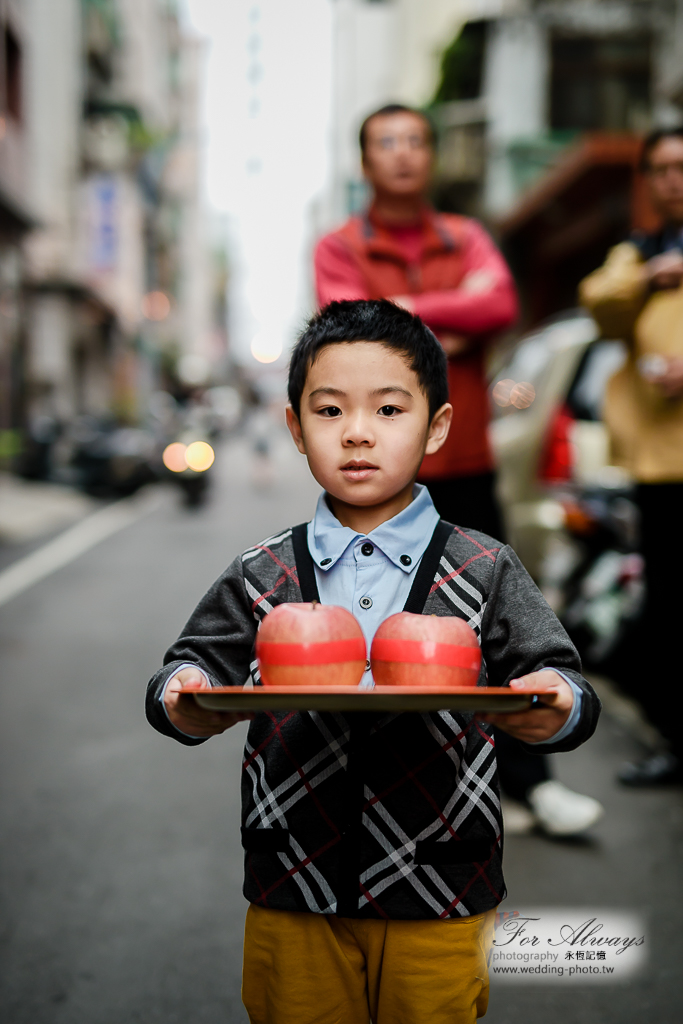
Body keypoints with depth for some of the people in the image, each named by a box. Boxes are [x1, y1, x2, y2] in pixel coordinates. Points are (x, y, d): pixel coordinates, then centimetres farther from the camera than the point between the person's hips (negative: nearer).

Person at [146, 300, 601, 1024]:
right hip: (293, 895, 1)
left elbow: (557, 680, -5)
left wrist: (555, 707, -27)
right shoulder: (261, 577, 0)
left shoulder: (486, 572, -3)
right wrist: (183, 701, -19)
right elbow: (194, 663, 4)